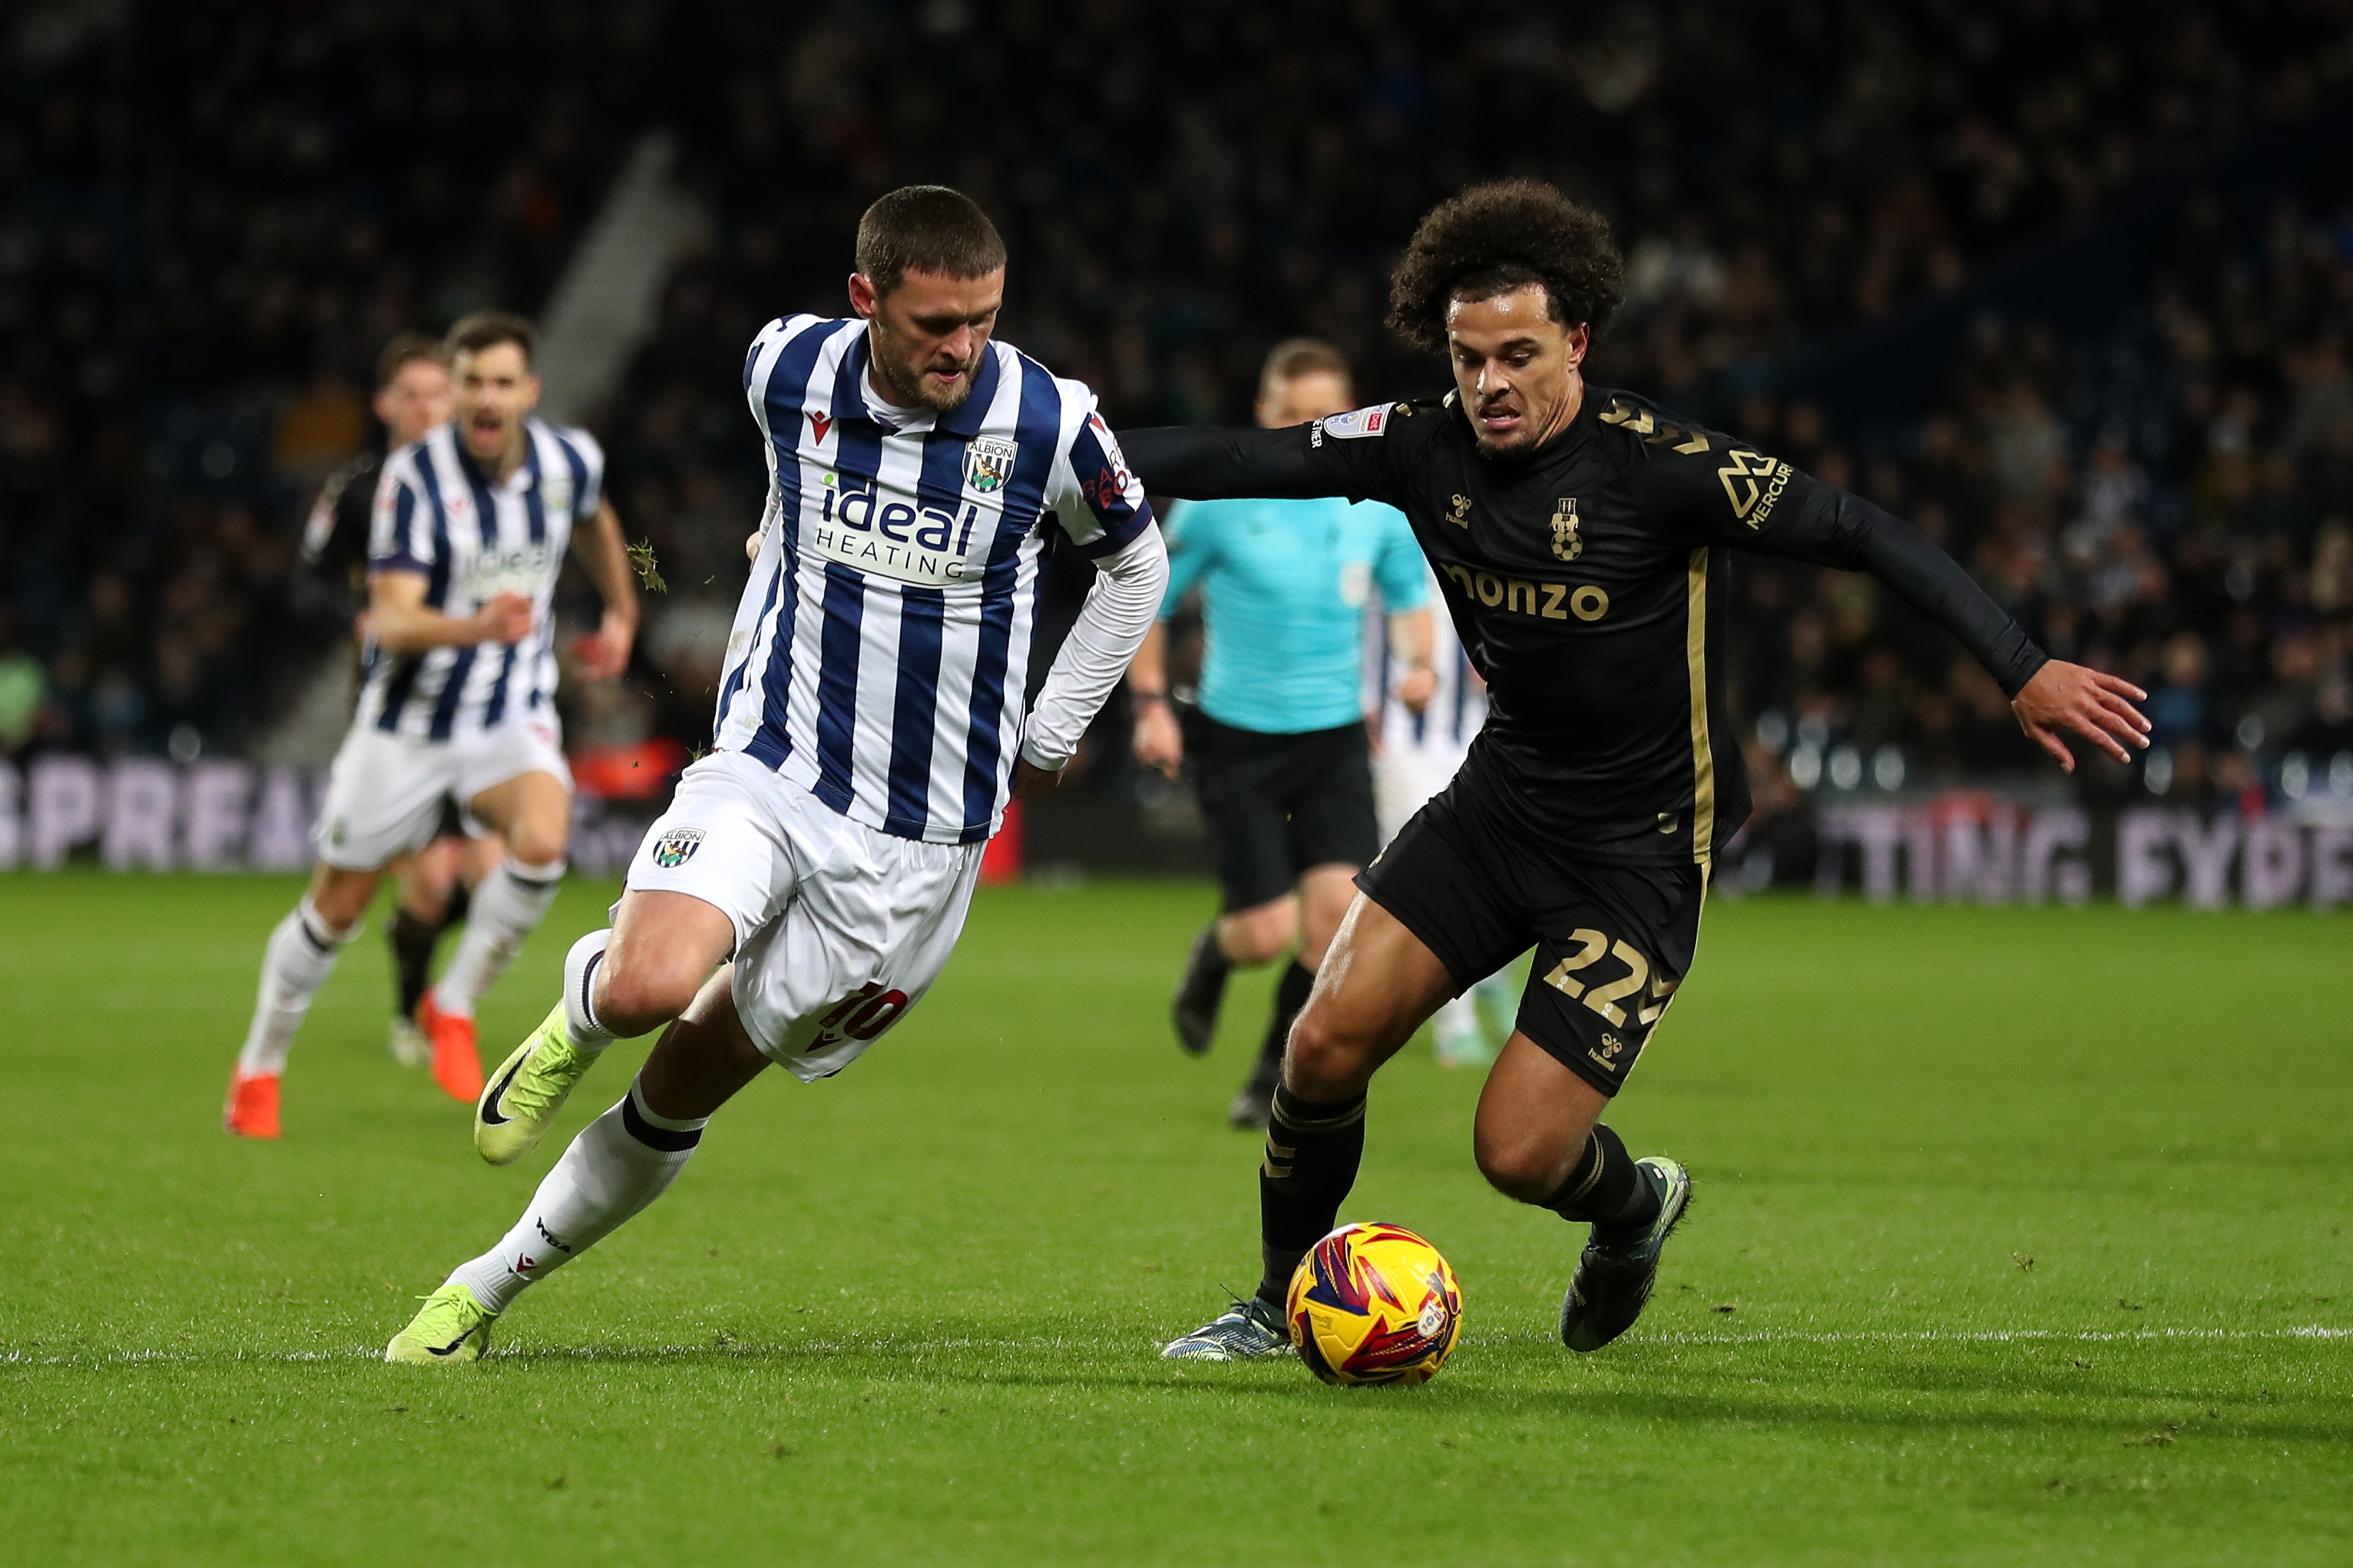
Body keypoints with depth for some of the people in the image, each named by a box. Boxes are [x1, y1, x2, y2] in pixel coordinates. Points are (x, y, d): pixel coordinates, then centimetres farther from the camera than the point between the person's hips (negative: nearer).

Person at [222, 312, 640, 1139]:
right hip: (409, 720, -2)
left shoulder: (571, 460, -8)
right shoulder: (415, 475, -21)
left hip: (514, 714, 2)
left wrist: (621, 614, 28)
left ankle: (454, 1008, -6)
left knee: (542, 841, -29)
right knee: (336, 907, 7)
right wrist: (475, 627, -46)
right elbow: (390, 620, -28)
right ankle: (259, 1068, 31)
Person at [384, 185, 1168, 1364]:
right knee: (646, 987, -29)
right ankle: (576, 1019, 9)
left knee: (679, 1097, 3)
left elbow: (1135, 563, 9)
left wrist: (1048, 739, 9)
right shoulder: (785, 368, -5)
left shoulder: (1048, 422, -11)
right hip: (770, 770, 1)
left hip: (917, 838, -1)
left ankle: (487, 1288, 23)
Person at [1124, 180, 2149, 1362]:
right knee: (1328, 1040, -10)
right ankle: (1280, 1305, 14)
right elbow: (1241, 462, 0)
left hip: (1641, 851, -5)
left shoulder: (1657, 465, -21)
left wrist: (2024, 670, -25)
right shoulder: (1426, 447, -6)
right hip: (1501, 801, 5)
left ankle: (1630, 1208, 25)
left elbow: (1854, 533, -19)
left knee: (1519, 1152, -12)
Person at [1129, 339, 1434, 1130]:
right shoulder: (1218, 501, -9)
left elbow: (1408, 594, 18)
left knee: (1337, 904, -14)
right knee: (1267, 932, -10)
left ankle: (1276, 1076, 10)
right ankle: (1215, 953, 31)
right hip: (1237, 738, -2)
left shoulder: (1379, 504, 0)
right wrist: (1151, 704, -7)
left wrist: (1418, 662, -1)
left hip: (1335, 737, 3)